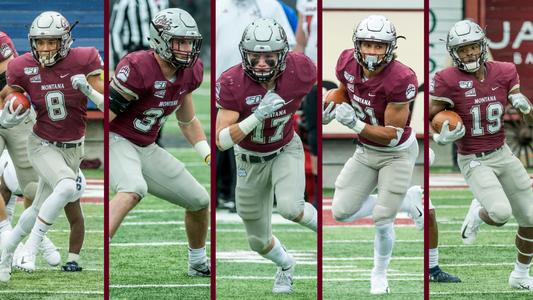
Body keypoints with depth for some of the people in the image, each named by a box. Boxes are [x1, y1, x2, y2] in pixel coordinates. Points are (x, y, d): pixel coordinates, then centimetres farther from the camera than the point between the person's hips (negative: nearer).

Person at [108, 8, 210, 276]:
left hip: (147, 149, 8)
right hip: (117, 141, -8)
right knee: (133, 191, -39)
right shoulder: (138, 69, -25)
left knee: (199, 201, 13)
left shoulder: (188, 73, 0)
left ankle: (198, 264, 38)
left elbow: (187, 120, 18)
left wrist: (208, 154, 8)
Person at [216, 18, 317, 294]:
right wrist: (258, 116, -43)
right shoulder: (232, 84, -29)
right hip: (250, 160, 1)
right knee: (259, 241, 13)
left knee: (289, 207, -32)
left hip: (286, 150, -1)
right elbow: (222, 141, -32)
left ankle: (318, 223, 2)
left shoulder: (299, 70, -26)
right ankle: (286, 266, 48)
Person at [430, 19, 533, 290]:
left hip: (502, 154, 5)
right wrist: (441, 138, -28)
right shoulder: (448, 81, -17)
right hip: (474, 162, -5)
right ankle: (478, 213, 10)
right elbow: (428, 120, -8)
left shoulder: (503, 73, -4)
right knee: (501, 214, -27)